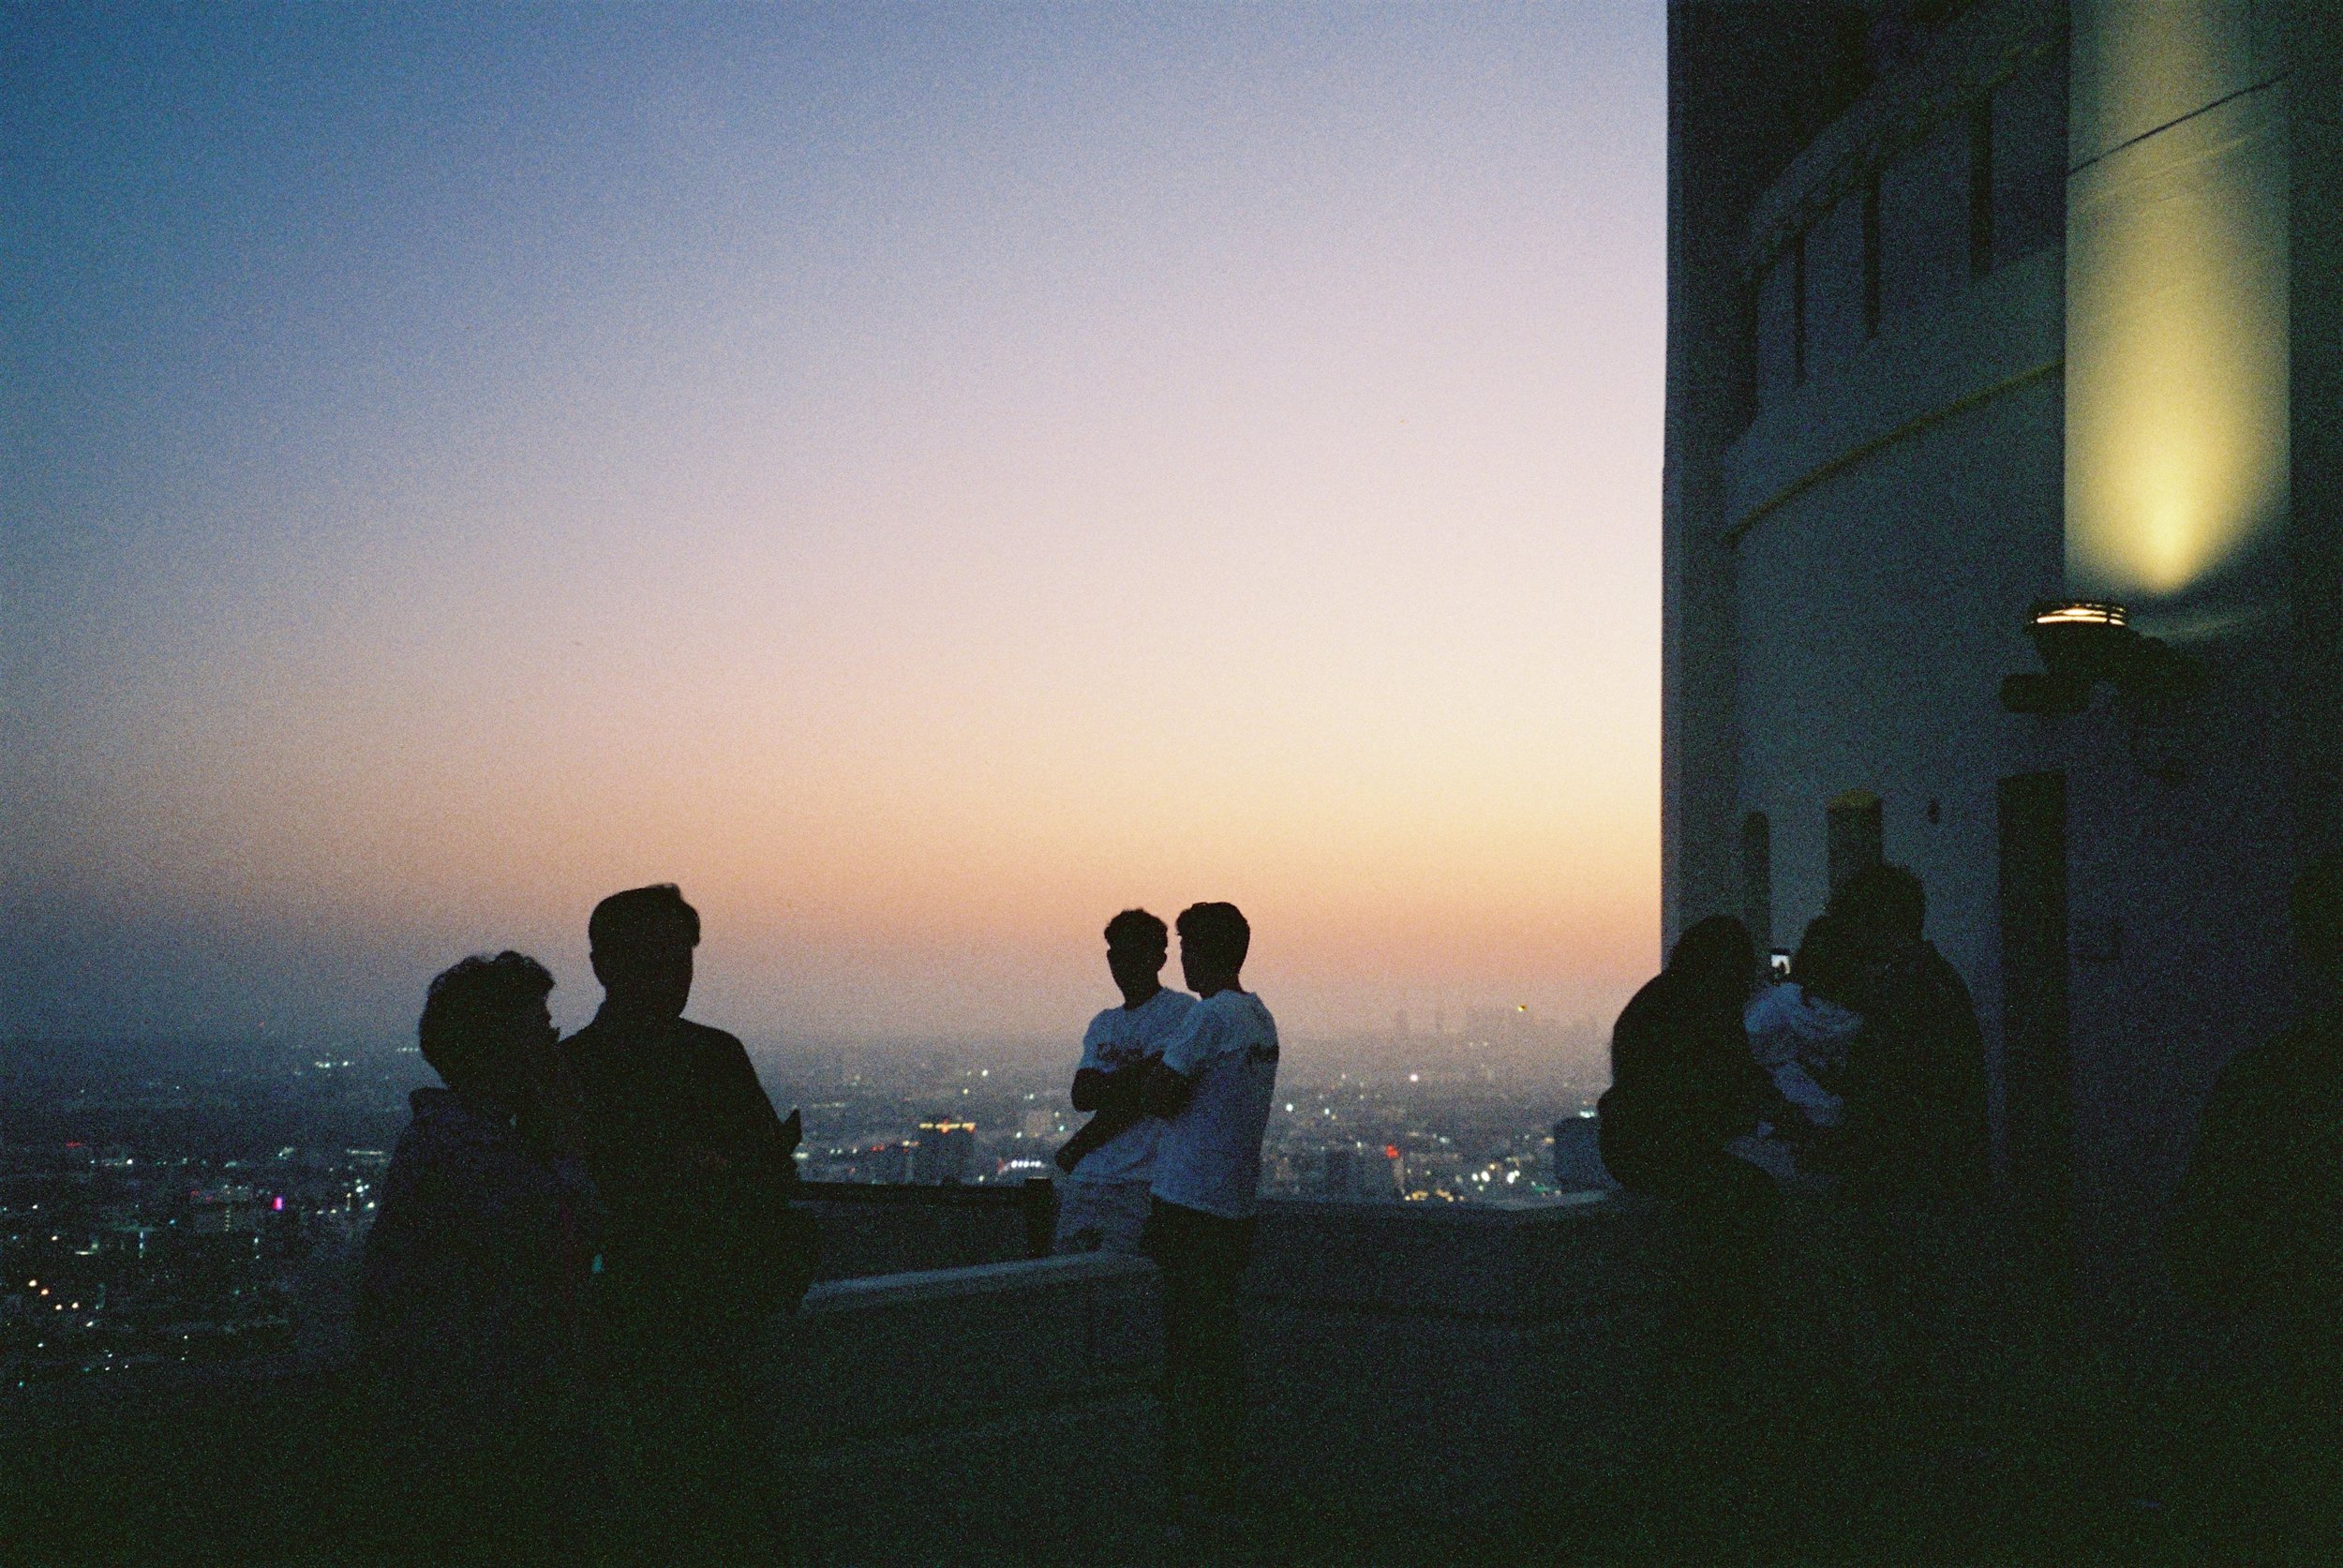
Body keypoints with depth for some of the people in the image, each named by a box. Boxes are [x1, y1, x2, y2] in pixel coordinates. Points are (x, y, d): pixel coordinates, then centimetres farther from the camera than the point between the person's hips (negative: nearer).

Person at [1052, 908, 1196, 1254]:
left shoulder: (1180, 1010, -2)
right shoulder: (1103, 1024, 20)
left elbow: (1147, 1094, -10)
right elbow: (1081, 1096, 7)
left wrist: (1077, 1147, -1)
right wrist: (1131, 1077, -13)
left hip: (1139, 1183, -6)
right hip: (1083, 1179, 6)